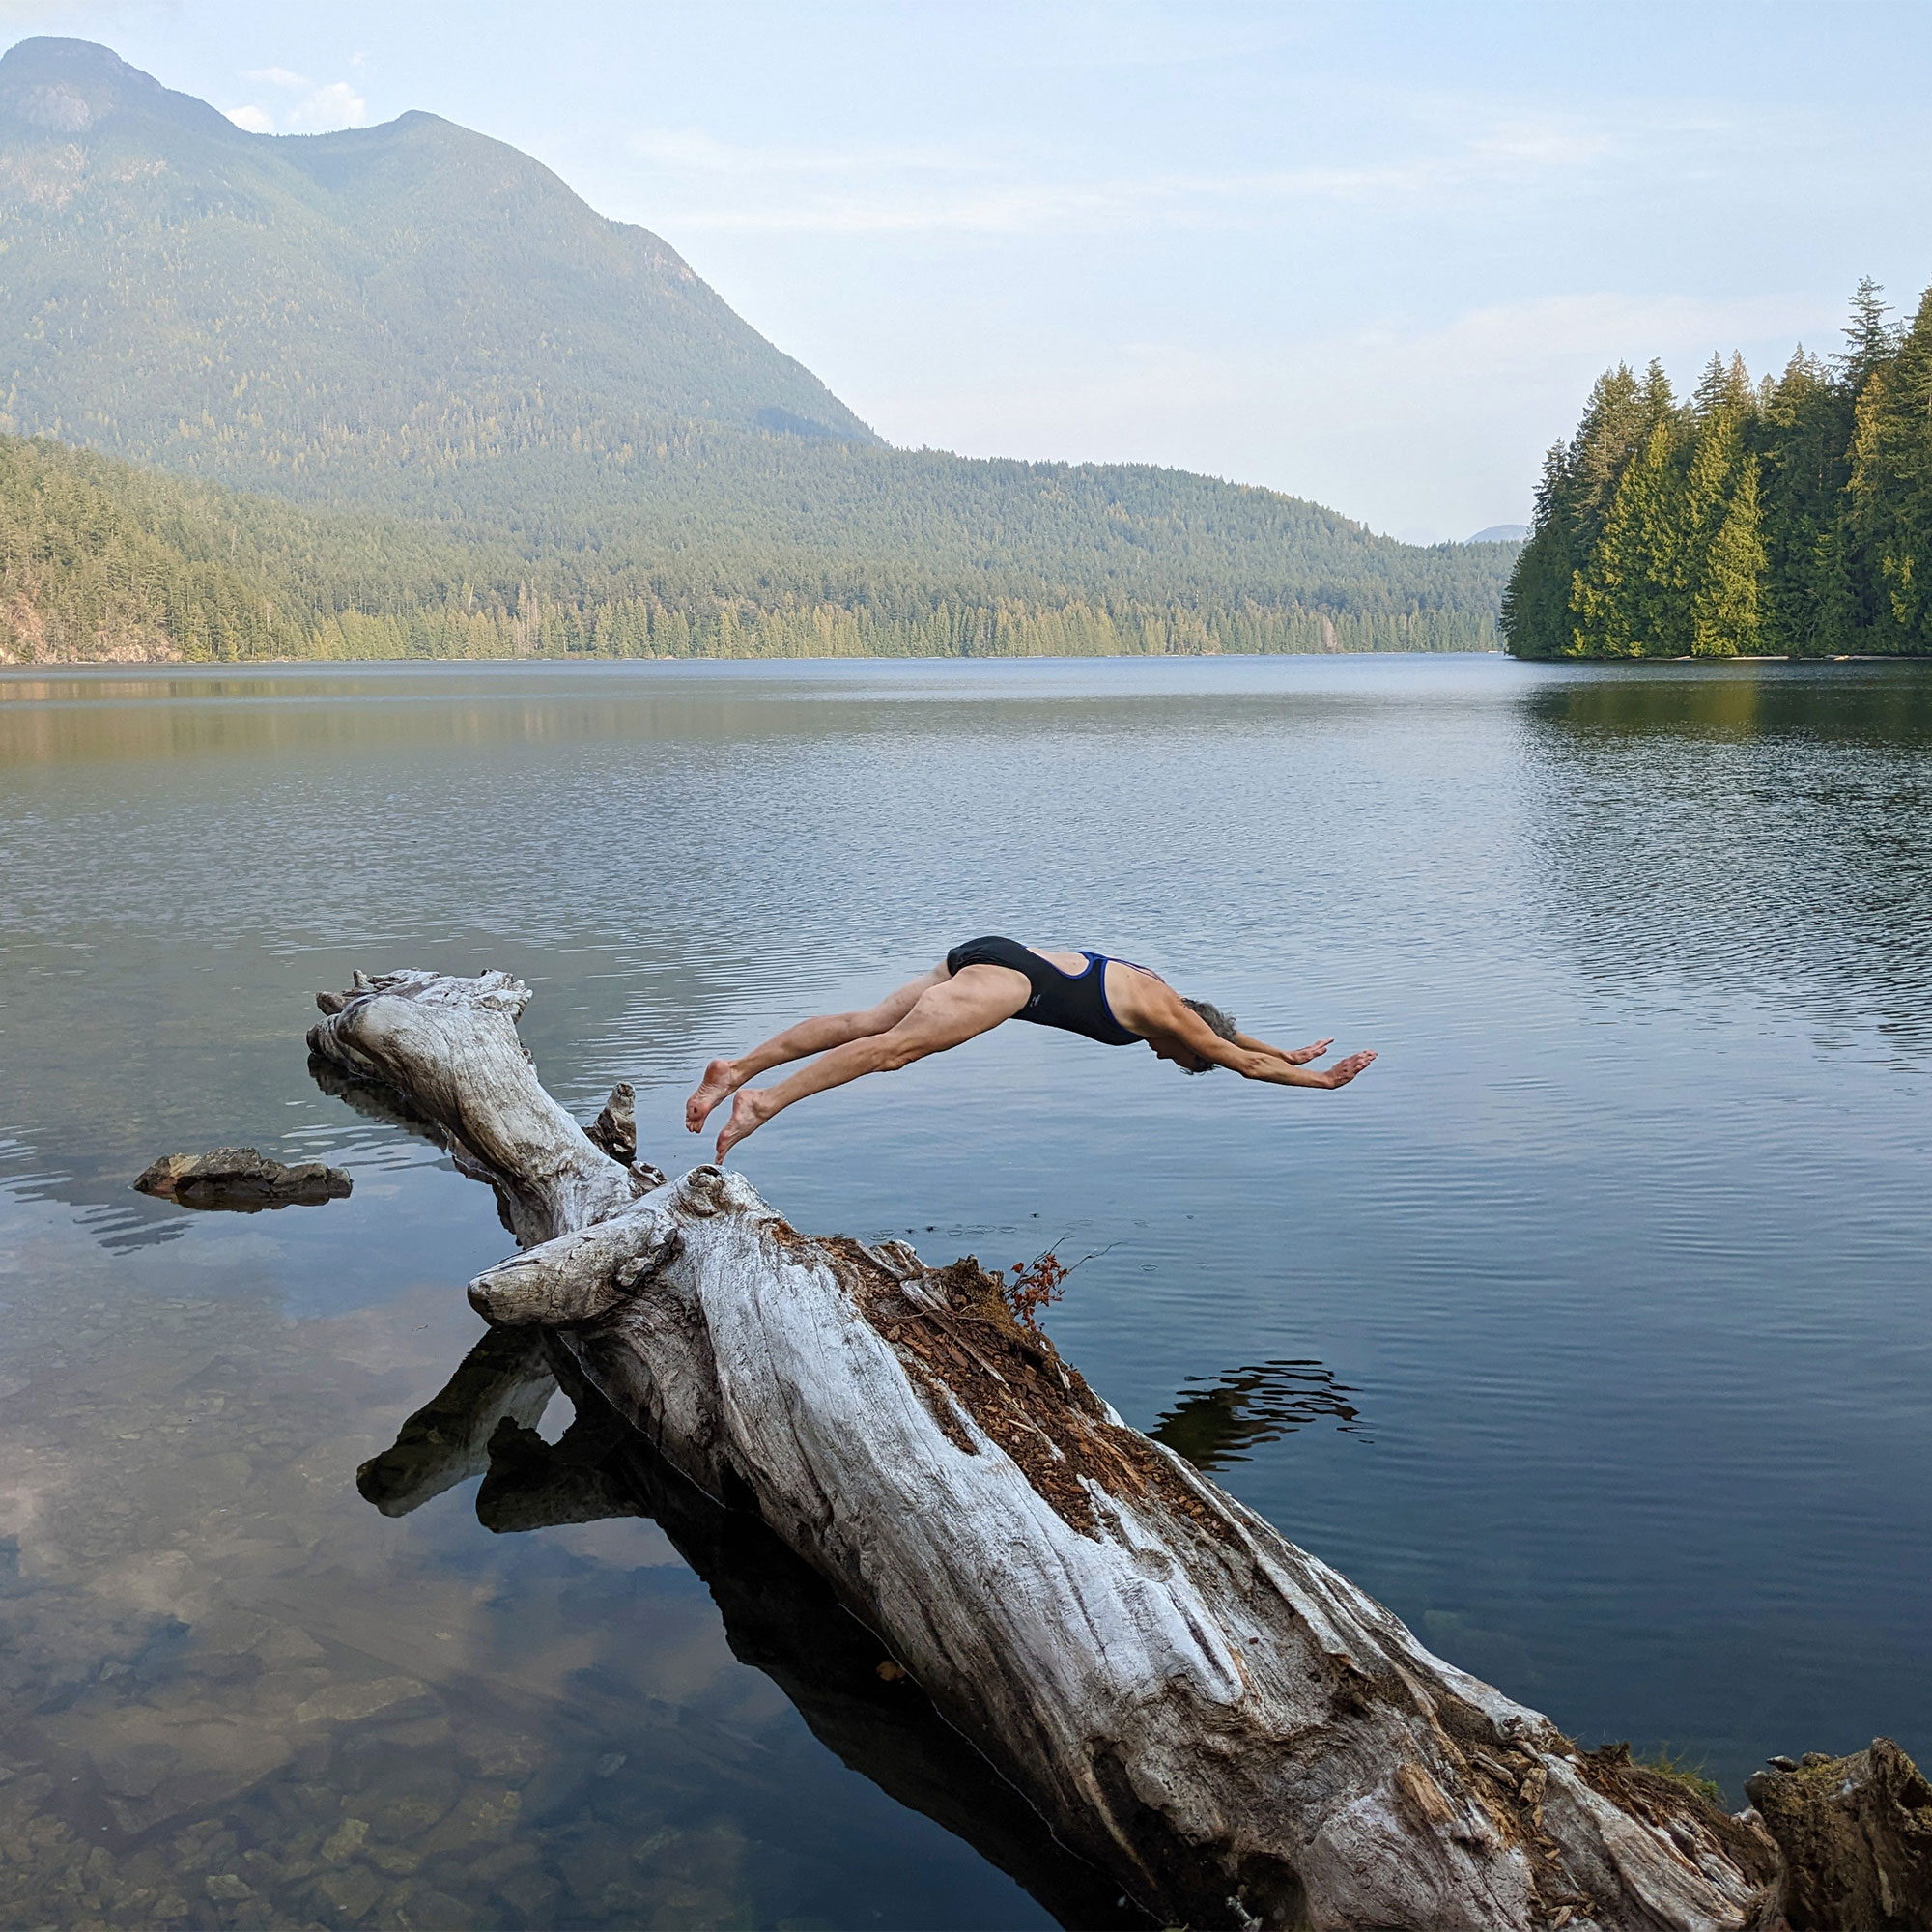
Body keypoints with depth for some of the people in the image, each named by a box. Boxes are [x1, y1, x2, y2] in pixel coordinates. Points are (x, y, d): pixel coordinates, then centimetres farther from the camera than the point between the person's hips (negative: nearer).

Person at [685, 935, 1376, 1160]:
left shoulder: (1153, 992, 27)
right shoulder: (1167, 1013, 5)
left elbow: (1223, 1033, 45)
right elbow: (1244, 1062, 12)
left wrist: (1288, 1054, 54)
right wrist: (1320, 1079, 23)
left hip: (984, 960, 8)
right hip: (1008, 976, -8)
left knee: (867, 1022, -2)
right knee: (896, 1045, -21)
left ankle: (738, 1069, -11)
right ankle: (767, 1100, -34)